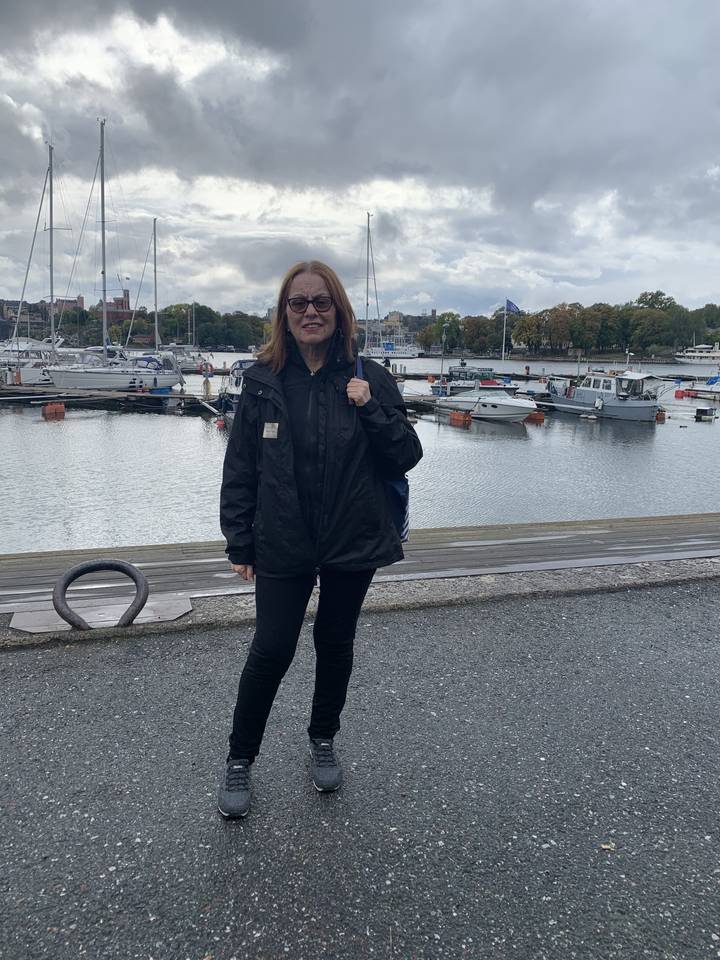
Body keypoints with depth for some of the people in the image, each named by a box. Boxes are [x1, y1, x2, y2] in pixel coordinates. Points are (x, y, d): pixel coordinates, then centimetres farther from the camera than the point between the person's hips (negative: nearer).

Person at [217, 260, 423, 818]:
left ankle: (324, 741, 40)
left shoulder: (368, 378, -4)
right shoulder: (263, 381, -3)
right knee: (271, 652, 2)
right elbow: (240, 469, 0)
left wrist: (371, 409, -19)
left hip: (352, 542, 1)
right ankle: (240, 759, 24)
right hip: (283, 545, -1)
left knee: (336, 645, 17)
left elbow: (406, 457, -4)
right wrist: (239, 544, -1)